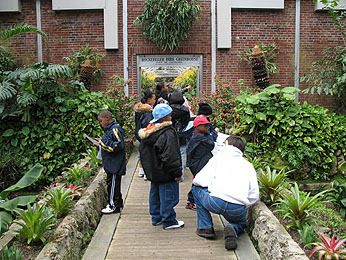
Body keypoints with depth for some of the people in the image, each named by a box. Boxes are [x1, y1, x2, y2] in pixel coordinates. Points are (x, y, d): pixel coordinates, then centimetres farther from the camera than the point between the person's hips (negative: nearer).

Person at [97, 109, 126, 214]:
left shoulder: (115, 129, -18)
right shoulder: (109, 128, 13)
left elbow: (118, 145, -24)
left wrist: (103, 143, -20)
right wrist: (102, 143, 9)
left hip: (114, 165, -10)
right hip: (111, 164, 10)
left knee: (113, 184, -1)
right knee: (112, 183, 17)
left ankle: (114, 206, 10)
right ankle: (118, 203, 29)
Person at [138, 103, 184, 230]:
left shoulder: (148, 132, 7)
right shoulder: (167, 133, -23)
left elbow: (142, 150, 17)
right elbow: (170, 156, -26)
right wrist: (177, 172, -18)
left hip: (153, 172, 10)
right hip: (165, 173, -9)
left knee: (155, 194, 20)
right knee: (168, 196, 2)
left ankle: (156, 218, 32)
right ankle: (169, 221, 11)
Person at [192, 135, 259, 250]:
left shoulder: (219, 157, 13)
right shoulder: (248, 165, 20)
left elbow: (200, 181, 3)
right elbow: (254, 195, 10)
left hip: (215, 202, -3)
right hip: (238, 209, 3)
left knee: (197, 188, 27)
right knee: (241, 223, 37)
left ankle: (205, 227, 20)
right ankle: (233, 229, 0)